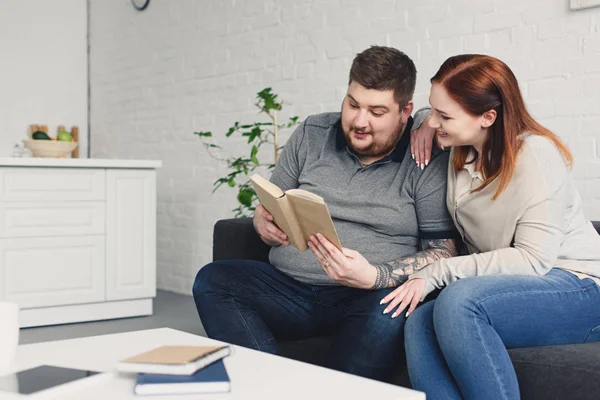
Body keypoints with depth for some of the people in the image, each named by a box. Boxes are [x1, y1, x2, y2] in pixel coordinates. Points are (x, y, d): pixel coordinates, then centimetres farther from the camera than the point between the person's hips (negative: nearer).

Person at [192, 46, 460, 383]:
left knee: (388, 310, -37)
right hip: (289, 288, 4)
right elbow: (273, 214, 18)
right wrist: (263, 222, -8)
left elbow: (444, 252, -7)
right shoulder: (311, 135, 11)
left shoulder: (429, 157, -2)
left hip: (368, 298, -4)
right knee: (211, 280, -18)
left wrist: (374, 277, -23)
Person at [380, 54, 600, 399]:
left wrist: (436, 272, -21)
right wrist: (424, 122, 5)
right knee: (418, 325, -24)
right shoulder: (462, 152, 7)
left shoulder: (534, 153, -15)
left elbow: (533, 259, -20)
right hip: (515, 288, 7)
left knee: (458, 300, -35)